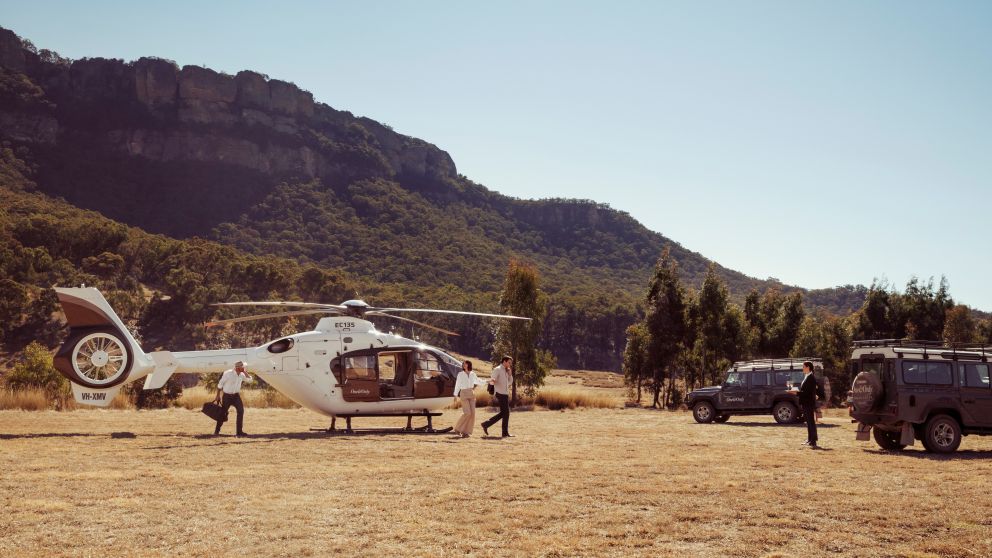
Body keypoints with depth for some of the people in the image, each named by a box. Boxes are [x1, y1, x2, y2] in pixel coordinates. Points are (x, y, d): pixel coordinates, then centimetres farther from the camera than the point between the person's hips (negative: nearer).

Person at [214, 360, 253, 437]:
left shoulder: (242, 375, 0)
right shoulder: (228, 373, -17)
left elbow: (250, 380, -3)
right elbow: (220, 384, -9)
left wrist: (244, 371, -10)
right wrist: (218, 396, -7)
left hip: (236, 396, 4)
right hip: (227, 396, -4)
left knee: (241, 410, -11)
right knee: (223, 413, 4)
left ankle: (239, 431, -7)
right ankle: (217, 431, 23)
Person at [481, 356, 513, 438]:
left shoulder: (505, 371, 18)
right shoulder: (497, 369, -8)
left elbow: (510, 382, 21)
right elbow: (492, 381, -16)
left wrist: (510, 374, 6)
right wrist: (492, 381, -41)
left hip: (505, 394, 9)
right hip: (500, 394, -9)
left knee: (503, 413, 8)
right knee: (506, 413, -8)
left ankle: (486, 425, 12)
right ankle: (505, 433, -2)